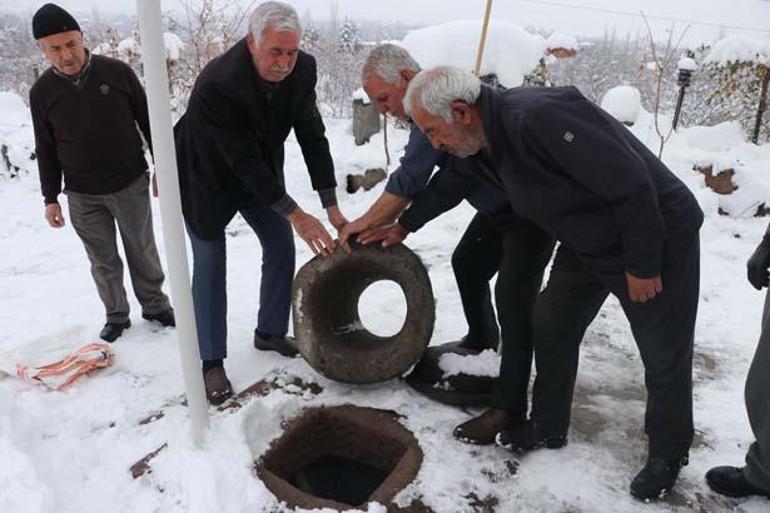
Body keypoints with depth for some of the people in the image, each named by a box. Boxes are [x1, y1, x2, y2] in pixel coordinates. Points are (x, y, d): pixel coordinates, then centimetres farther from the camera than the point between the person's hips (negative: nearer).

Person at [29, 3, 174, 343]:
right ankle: (116, 316, 28)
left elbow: (148, 121, 2)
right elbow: (46, 150, 6)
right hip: (82, 195, 1)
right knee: (103, 260, 11)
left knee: (143, 251, 11)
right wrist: (50, 198, 6)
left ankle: (154, 305, 30)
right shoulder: (42, 92, -2)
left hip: (131, 184, -1)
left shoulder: (117, 72, -7)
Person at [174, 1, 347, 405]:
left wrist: (332, 208, -17)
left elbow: (312, 137, -14)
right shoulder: (217, 83, -36)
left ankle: (270, 332, 23)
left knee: (281, 245, 4)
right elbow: (242, 160, -34)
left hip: (259, 171, 6)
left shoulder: (302, 69, -20)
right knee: (209, 263, -3)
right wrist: (296, 215, -31)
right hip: (207, 174, -5)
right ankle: (211, 362, 9)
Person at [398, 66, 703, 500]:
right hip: (588, 244, 8)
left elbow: (630, 184, -31)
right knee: (552, 327, 11)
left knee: (664, 356, 6)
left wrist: (641, 265, -22)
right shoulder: (486, 138, -5)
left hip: (657, 236, -8)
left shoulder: (539, 116, -34)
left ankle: (668, 454, 29)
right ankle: (548, 428, 29)